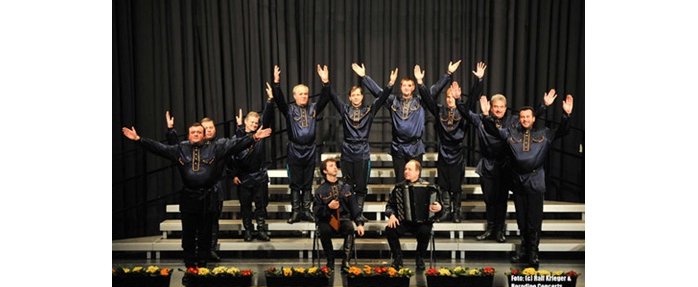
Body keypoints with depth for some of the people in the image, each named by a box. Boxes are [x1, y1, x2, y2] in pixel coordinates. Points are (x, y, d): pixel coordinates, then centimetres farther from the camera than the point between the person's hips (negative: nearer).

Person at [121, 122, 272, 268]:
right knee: (188, 234, 8)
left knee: (205, 234, 8)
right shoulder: (180, 149, 7)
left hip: (207, 198, -1)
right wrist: (138, 139, -2)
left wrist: (254, 137, -14)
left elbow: (235, 144, -5)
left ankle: (202, 266, 20)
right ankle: (189, 267, 21)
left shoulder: (215, 147, 2)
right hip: (188, 197, 1)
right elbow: (158, 147, 6)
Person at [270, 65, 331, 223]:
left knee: (308, 183, 9)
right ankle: (295, 212, 14)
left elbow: (325, 99, -7)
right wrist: (277, 82, -30)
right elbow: (279, 99, -16)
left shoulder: (313, 108, 6)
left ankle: (306, 211, 18)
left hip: (310, 150, 2)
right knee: (295, 183, 6)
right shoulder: (289, 109, 0)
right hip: (295, 150, -2)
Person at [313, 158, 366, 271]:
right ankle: (330, 260, -13)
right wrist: (328, 207, -18)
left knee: (350, 228, -32)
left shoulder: (345, 187, 10)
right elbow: (316, 211, 0)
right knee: (324, 231, -34)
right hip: (326, 220, -1)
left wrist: (359, 223, -2)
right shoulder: (320, 190, 3)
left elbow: (354, 206, 9)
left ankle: (346, 261, -25)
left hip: (343, 218, 1)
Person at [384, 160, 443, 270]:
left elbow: (437, 205, 3)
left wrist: (438, 207, -21)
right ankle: (397, 257, -3)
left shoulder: (427, 187, 1)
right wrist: (391, 215, -6)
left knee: (425, 231, -34)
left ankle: (420, 259, -6)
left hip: (422, 221, -2)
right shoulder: (399, 187, 8)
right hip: (403, 221, 2)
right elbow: (390, 205, 14)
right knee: (389, 230, -26)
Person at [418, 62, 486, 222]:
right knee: (444, 185, 9)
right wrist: (420, 82, -14)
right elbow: (427, 98, -5)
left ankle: (456, 213, 19)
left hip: (458, 154, -1)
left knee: (456, 186, 6)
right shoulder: (439, 111, 2)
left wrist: (479, 79, -20)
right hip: (443, 153, 2)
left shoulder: (463, 112, -1)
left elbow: (473, 96, -10)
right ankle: (446, 212, 20)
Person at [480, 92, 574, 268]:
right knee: (521, 219, 12)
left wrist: (567, 115, -14)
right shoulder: (511, 133, 9)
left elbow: (562, 131, 2)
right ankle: (524, 249, 26)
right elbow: (493, 130, 4)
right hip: (518, 181, 2)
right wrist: (486, 115, -12)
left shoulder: (544, 134, 8)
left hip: (536, 182, -2)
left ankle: (533, 254, 10)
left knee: (534, 220, 0)